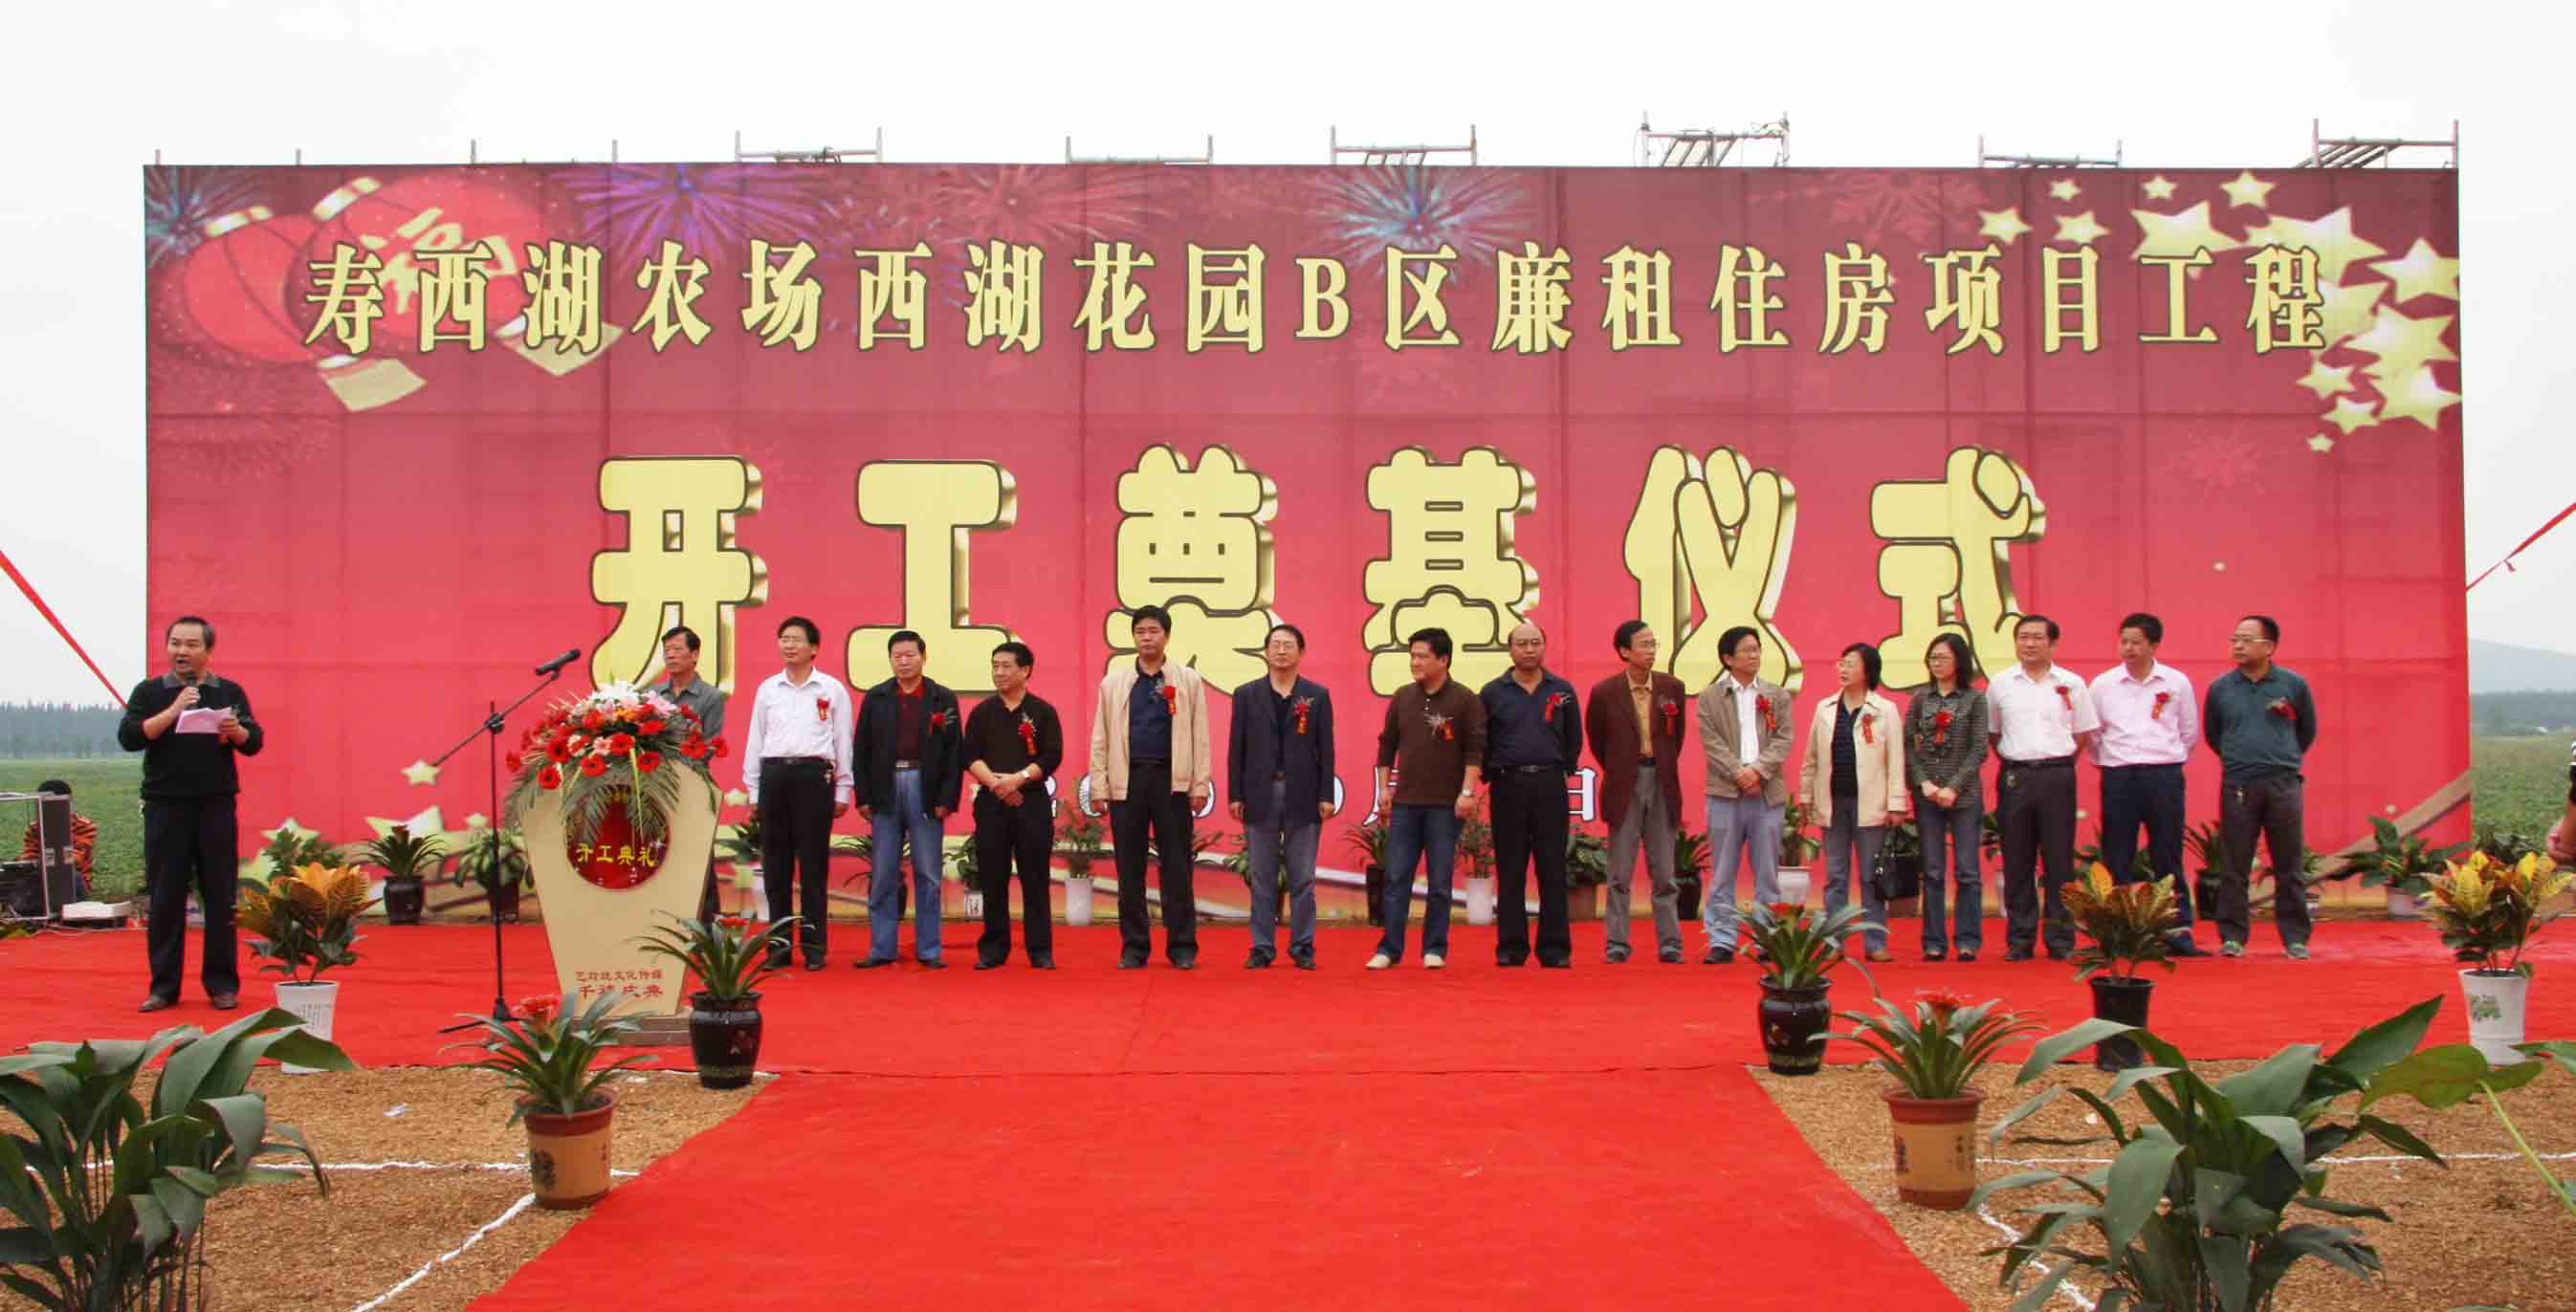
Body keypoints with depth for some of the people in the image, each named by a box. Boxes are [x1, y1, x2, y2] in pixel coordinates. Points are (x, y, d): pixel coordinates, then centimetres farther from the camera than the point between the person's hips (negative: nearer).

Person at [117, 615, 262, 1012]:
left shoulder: (229, 692, 8)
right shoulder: (150, 692, 7)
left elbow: (254, 742, 5)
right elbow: (128, 737, -6)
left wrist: (235, 731, -16)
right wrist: (173, 711, -15)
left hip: (216, 805, 0)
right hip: (165, 806, 0)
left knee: (220, 897, 1)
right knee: (164, 899, 2)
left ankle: (223, 984, 7)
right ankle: (163, 987, 8)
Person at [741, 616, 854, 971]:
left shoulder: (831, 689, 5)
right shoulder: (767, 689, 12)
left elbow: (843, 742, 6)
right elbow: (755, 741, 14)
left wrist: (842, 791, 3)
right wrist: (753, 790, 11)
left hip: (813, 774, -3)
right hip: (773, 774, 3)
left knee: (813, 864, -1)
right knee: (775, 864, 5)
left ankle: (814, 946, 4)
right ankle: (778, 945, 11)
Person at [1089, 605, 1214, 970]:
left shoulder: (1188, 680, 5)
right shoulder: (1113, 682, 9)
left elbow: (1199, 735, 3)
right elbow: (1100, 738, 8)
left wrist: (1201, 785, -2)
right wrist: (1099, 787, 1)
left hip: (1172, 780, -1)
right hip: (1127, 780, 1)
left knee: (1176, 866, 1)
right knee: (1129, 867, 5)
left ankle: (1182, 947, 7)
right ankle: (1133, 947, 12)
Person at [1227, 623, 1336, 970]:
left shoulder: (1318, 695, 6)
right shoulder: (1246, 694, 7)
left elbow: (1325, 749, 3)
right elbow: (1237, 748, 5)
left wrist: (1326, 796, -3)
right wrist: (1234, 795, -1)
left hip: (1303, 797, -1)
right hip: (1260, 795, 1)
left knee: (1302, 879, 3)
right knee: (1262, 879, 4)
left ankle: (1302, 947, 10)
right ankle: (1262, 948, 9)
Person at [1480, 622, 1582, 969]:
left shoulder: (1562, 690, 7)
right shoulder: (1493, 692, 4)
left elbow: (1574, 738, 14)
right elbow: (1479, 742, 7)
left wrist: (1565, 771, 9)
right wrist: (1490, 777, 5)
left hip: (1550, 785, 1)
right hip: (1507, 786, -1)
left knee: (1552, 869, 1)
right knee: (1510, 871, 2)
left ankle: (1555, 948, 5)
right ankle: (1511, 947, 7)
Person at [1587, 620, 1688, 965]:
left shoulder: (1672, 688, 2)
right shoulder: (1604, 692, -5)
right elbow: (1596, 739, 9)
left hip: (1662, 785, 2)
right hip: (1624, 787, -2)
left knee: (1664, 873, 5)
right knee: (1620, 874, 2)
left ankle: (1670, 944, 9)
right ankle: (1615, 945, 6)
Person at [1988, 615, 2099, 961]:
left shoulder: (2071, 684, 3)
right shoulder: (2000, 684, 6)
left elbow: (2083, 733, 10)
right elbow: (1991, 733, 14)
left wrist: (2057, 763, 4)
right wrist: (2015, 763, 7)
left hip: (2057, 777, -1)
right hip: (2015, 777, 1)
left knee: (2059, 860, 1)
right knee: (2017, 861, 4)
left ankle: (2062, 939, 7)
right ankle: (2019, 939, 10)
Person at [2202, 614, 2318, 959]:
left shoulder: (2293, 685, 1)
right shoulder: (2220, 688, 3)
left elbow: (2307, 731, 16)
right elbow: (2212, 735, 18)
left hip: (2284, 785, 0)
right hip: (2238, 787, 1)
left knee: (2290, 866, 4)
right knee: (2235, 867, 2)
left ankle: (2295, 938, 12)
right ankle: (2233, 936, 9)